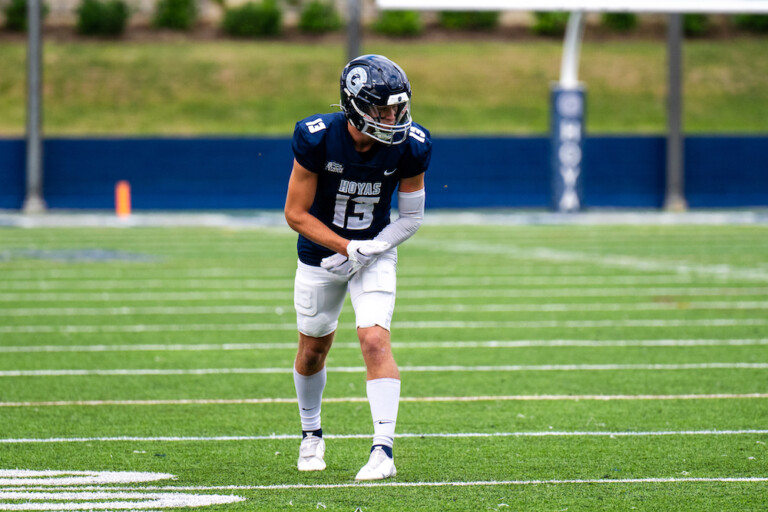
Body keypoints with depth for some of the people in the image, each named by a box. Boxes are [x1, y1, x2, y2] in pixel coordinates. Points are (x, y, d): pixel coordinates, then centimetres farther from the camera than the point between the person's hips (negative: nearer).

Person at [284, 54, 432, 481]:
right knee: (314, 348, 14)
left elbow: (411, 217, -6)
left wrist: (368, 251, -20)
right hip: (321, 252, 0)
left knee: (375, 340, -19)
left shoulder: (408, 148, -19)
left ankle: (384, 450, -22)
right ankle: (312, 433, 40)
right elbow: (296, 213, -17)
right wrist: (348, 248, -26)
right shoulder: (318, 139, -24)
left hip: (375, 253, 0)